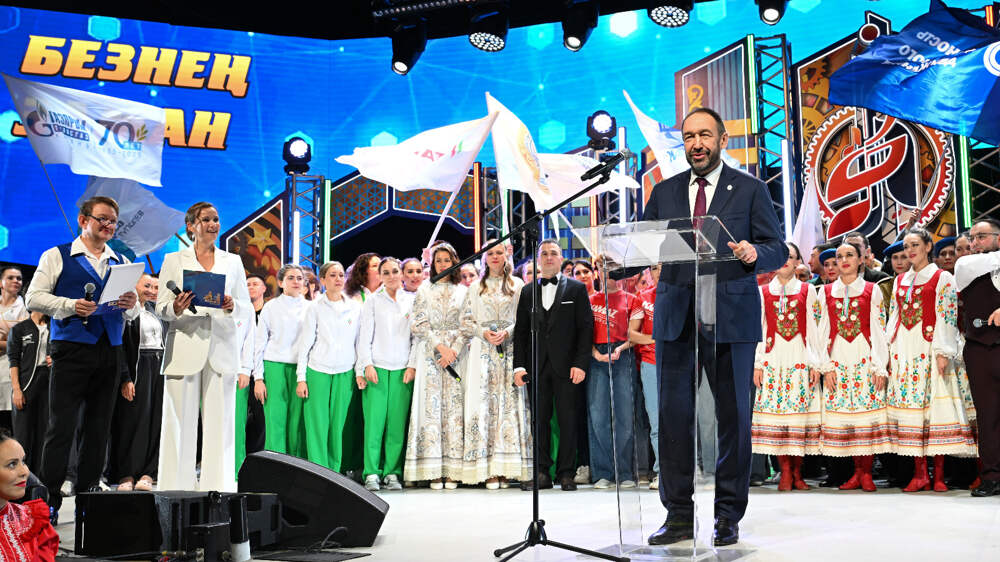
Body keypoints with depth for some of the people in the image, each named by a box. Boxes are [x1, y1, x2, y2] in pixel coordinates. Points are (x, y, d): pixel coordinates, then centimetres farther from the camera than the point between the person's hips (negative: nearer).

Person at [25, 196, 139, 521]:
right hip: (71, 349, -4)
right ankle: (49, 498, -2)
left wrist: (130, 305, -5)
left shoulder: (122, 262, 19)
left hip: (109, 352, 4)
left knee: (99, 428, 5)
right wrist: (70, 305, -15)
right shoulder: (57, 256, 7)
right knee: (61, 426, -7)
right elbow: (34, 298, -1)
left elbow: (132, 314, 18)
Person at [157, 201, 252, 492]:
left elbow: (248, 307, 13)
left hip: (222, 348, 2)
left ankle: (218, 485, 3)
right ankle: (177, 487, 2)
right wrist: (176, 308, -16)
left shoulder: (233, 261, 16)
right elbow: (160, 307, 6)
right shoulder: (174, 260, 11)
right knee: (181, 420, -4)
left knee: (220, 419, -1)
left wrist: (232, 306, -9)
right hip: (185, 348, -1)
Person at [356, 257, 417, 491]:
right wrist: (367, 365, -5)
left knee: (397, 424, -2)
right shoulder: (372, 301, 8)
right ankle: (371, 474, -2)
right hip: (377, 367, -1)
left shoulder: (412, 300, 12)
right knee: (374, 421, -6)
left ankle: (392, 473, 5)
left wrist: (412, 365, 1)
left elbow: (417, 336, 10)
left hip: (403, 370, 1)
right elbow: (365, 337, 5)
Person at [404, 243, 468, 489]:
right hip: (430, 355, 0)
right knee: (431, 407, -5)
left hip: (456, 355, 0)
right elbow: (419, 324, 2)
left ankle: (452, 470, -3)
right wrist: (440, 346, -9)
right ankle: (434, 471, -5)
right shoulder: (424, 290, 10)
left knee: (454, 408, -4)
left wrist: (454, 350, -10)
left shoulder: (463, 291, 11)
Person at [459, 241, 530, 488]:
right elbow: (465, 321, 11)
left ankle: (506, 468, -5)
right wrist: (484, 333, -6)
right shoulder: (475, 288, 15)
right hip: (482, 351, 1)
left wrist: (507, 332, -11)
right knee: (483, 403, -7)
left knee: (510, 403, -7)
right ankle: (488, 469, -8)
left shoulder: (517, 285, 11)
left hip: (510, 349, -1)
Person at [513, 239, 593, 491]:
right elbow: (521, 330, 11)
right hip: (537, 367, 3)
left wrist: (580, 363, -9)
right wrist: (519, 365, 2)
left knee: (568, 421, 0)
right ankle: (542, 473, 8)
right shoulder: (528, 291, 13)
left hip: (566, 367, -2)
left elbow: (586, 328, 0)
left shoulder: (577, 289, 5)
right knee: (539, 420, 3)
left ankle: (566, 473, 8)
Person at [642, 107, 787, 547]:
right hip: (676, 316, 3)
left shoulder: (750, 190, 7)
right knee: (673, 415, 2)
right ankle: (678, 514, 11)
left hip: (730, 316, -2)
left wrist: (754, 253, -19)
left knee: (733, 415, 2)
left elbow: (778, 251, 2)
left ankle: (728, 516, 12)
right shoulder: (663, 193, 15)